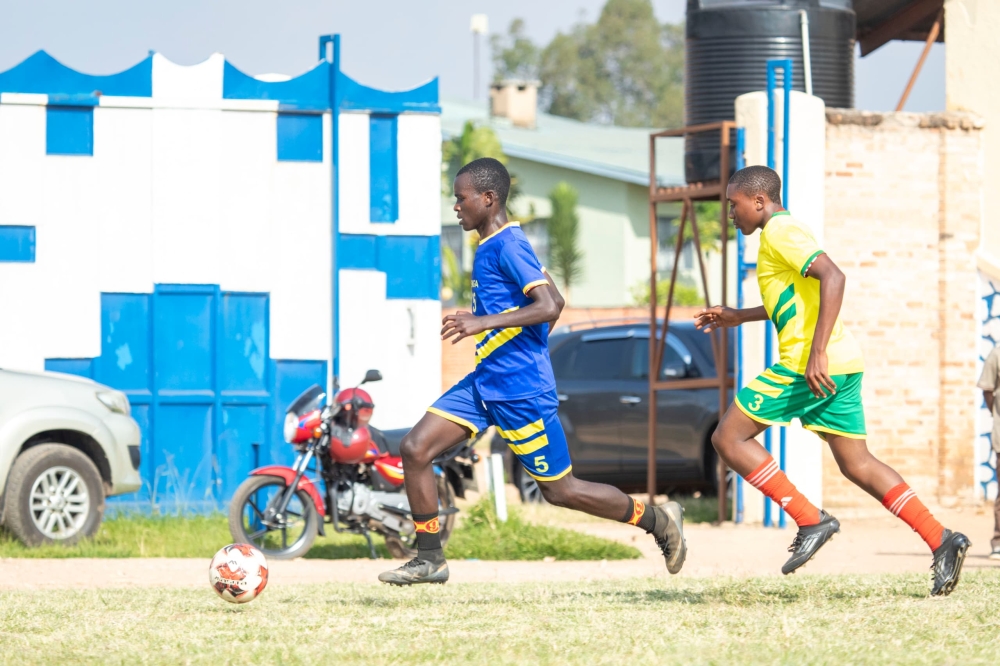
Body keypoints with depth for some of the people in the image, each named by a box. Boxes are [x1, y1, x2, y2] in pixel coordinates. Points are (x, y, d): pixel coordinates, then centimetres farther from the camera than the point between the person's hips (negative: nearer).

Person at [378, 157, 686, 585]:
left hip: (520, 389, -9)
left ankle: (659, 521, 16)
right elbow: (540, 302, 24)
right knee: (415, 450, -3)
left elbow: (550, 305, -26)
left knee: (559, 489, 0)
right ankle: (429, 559, 3)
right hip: (484, 381, 9)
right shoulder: (489, 248, 13)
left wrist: (484, 322, -31)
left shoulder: (508, 245, -15)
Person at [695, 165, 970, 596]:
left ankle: (810, 520, -10)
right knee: (856, 464, 10)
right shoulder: (783, 230, 22)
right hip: (842, 366, 10)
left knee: (729, 439, -3)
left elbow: (833, 277, -23)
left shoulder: (779, 231, -9)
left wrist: (817, 352, -28)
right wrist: (737, 317, 35)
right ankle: (941, 541, 1)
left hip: (807, 365, -10)